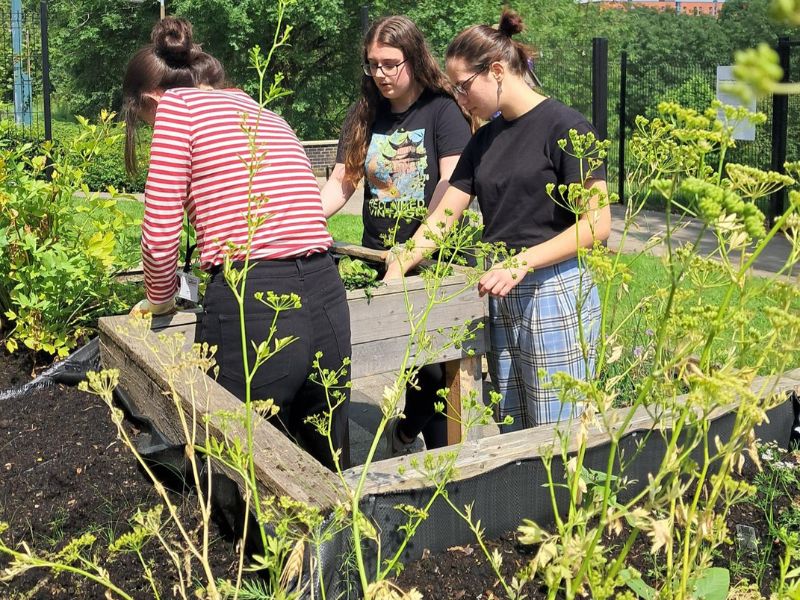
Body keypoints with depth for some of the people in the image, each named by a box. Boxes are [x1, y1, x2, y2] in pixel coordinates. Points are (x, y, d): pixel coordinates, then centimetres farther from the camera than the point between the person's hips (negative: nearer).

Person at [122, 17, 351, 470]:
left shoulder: (178, 105, 4)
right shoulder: (269, 115, 24)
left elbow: (160, 235, -1)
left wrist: (159, 299, 18)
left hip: (252, 304, -7)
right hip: (327, 300, 7)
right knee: (329, 467, 19)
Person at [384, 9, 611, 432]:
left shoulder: (563, 126, -8)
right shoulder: (484, 139, 12)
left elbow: (597, 223, -14)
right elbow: (441, 218, 11)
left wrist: (521, 263, -20)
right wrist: (395, 271, -1)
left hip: (556, 296, -6)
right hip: (500, 300, 7)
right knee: (512, 437, 10)